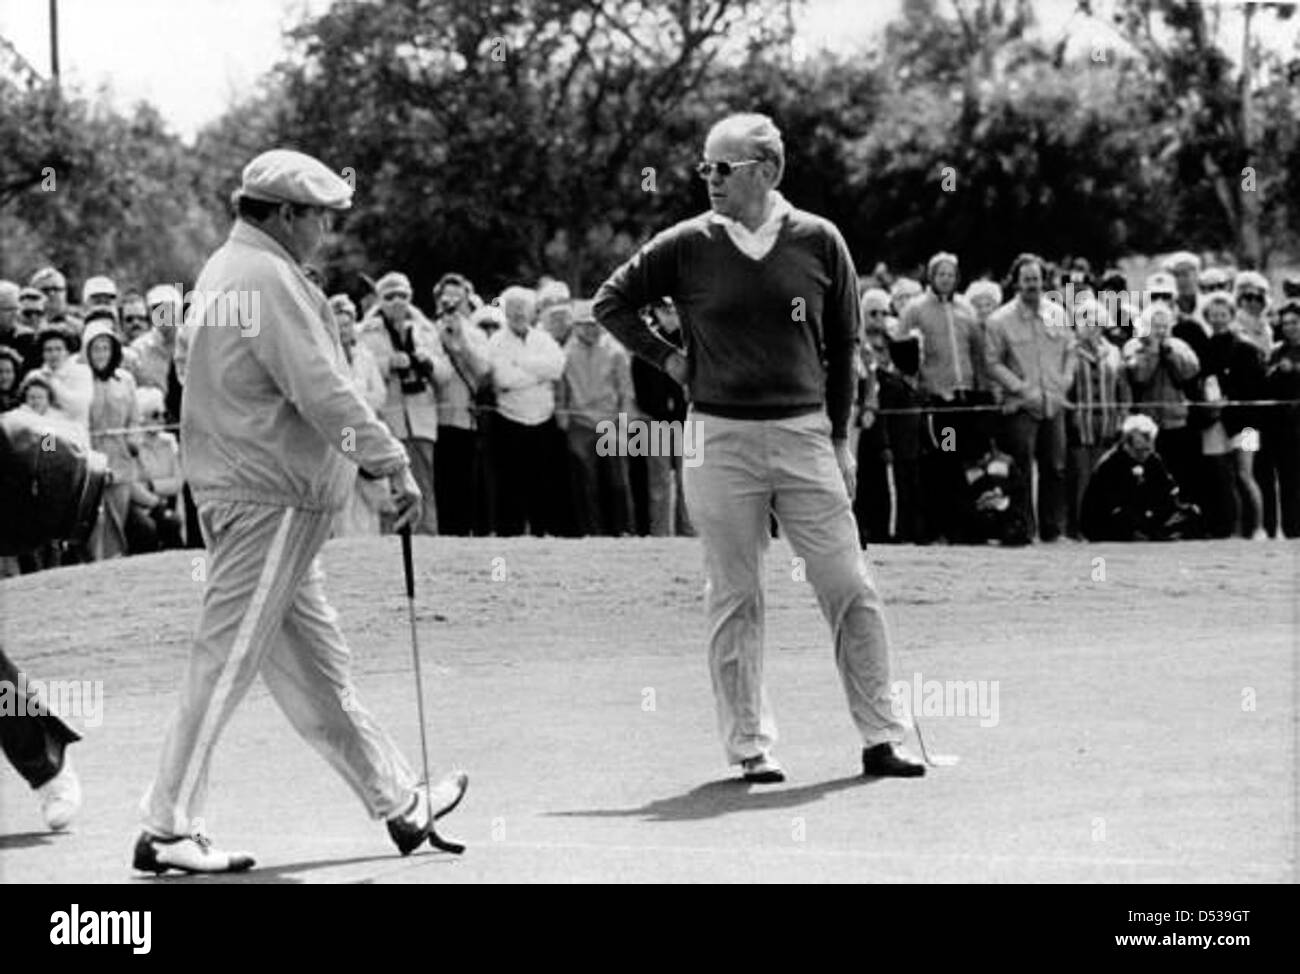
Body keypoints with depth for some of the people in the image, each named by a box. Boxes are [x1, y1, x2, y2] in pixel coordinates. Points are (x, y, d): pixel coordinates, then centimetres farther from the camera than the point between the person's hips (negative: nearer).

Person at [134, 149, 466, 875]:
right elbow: (322, 391, -21)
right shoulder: (271, 280, -15)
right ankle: (169, 830, -4)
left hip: (238, 485, 11)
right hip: (270, 496, -11)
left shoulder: (227, 270, 16)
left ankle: (402, 804, 23)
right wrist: (393, 461, -15)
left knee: (316, 663, 14)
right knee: (229, 662, -7)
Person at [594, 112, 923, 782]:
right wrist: (665, 358, 4)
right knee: (734, 600, 3)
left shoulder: (818, 242, 2)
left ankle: (881, 738, 5)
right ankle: (750, 746, 9)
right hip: (719, 441, 0)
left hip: (804, 434, 0)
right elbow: (610, 302, 13)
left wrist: (839, 439, 7)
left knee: (851, 590, -2)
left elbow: (843, 344, 9)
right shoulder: (687, 246, 1)